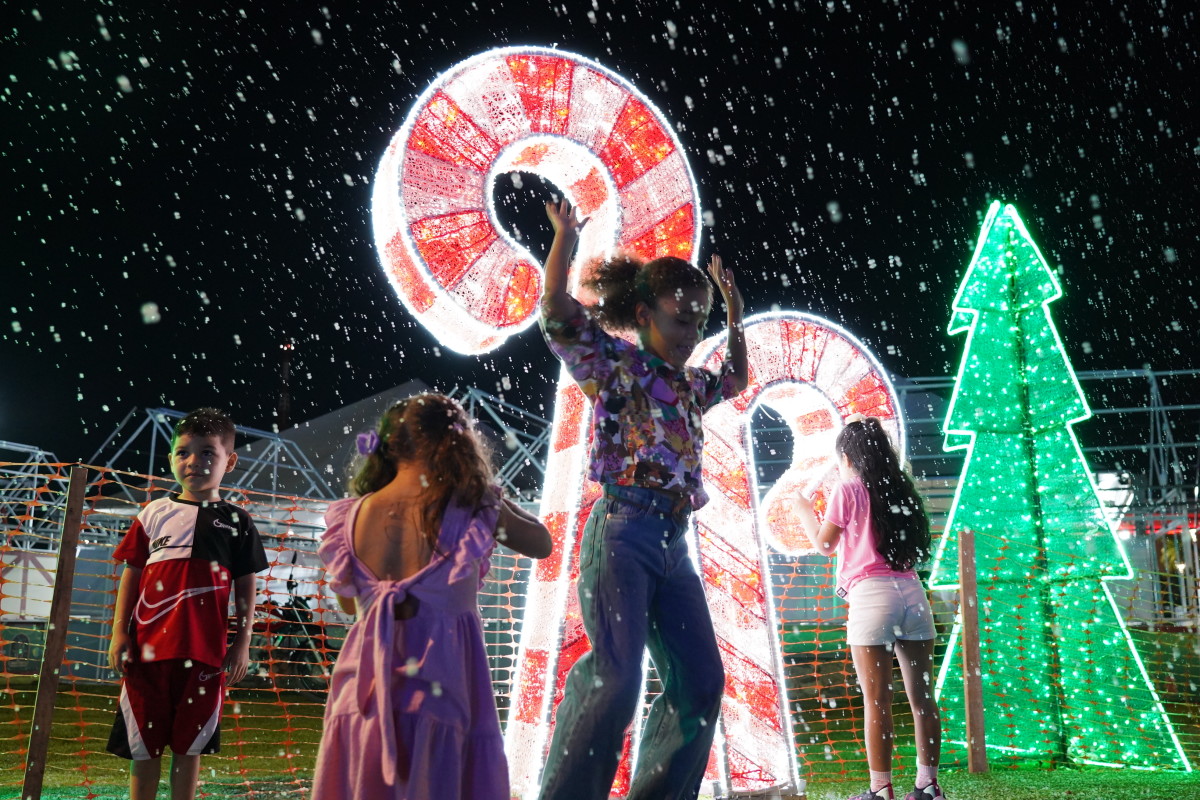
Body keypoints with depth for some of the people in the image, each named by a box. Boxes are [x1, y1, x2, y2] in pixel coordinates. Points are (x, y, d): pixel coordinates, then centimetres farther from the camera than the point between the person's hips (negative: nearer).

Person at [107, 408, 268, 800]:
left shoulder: (236, 522, 4)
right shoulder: (154, 514, 6)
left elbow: (245, 587, 6)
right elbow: (132, 574, 8)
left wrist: (242, 643, 1)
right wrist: (119, 632, 1)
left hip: (205, 651, -1)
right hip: (148, 646, 1)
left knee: (189, 745, 8)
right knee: (144, 745, 8)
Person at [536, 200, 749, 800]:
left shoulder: (687, 385, 21)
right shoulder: (614, 363, 0)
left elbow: (736, 379, 42)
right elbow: (556, 310, -15)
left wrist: (735, 311, 37)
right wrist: (565, 237, -9)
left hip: (673, 545, 8)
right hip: (623, 532, -8)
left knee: (701, 681, 6)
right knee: (616, 677, -19)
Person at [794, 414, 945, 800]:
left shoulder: (847, 489, 0)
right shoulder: (899, 489, 16)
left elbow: (825, 544, 3)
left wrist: (805, 510, 21)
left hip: (872, 595, -5)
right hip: (913, 593, 6)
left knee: (877, 701, -3)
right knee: (921, 696, 7)